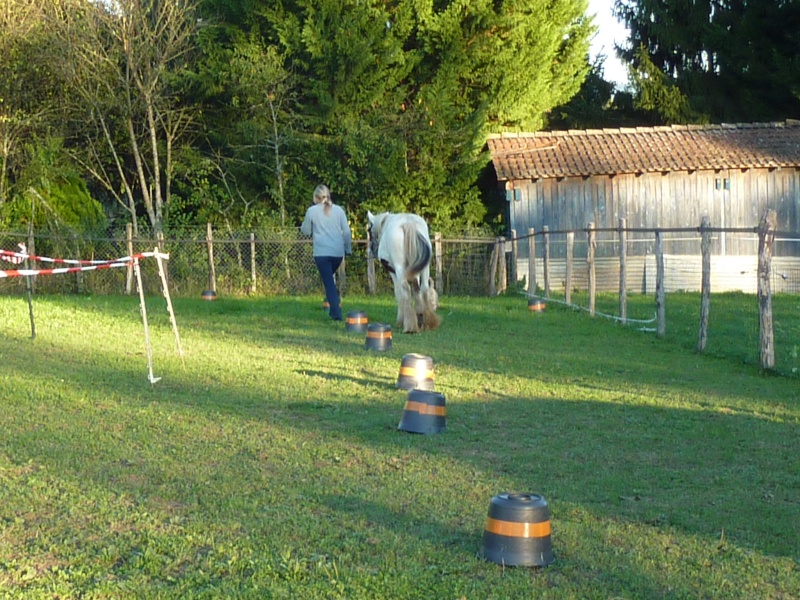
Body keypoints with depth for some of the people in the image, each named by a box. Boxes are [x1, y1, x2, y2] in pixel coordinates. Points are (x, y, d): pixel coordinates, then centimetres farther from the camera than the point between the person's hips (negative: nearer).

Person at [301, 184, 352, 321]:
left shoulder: (312, 211, -3)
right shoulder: (338, 210, 4)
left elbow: (306, 231, 8)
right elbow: (347, 231, 4)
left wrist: (304, 224, 28)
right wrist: (348, 248, 14)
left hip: (321, 252, -3)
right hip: (338, 252, 3)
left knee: (328, 282, 0)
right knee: (330, 278, 24)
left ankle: (336, 313, -9)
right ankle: (335, 307, 17)